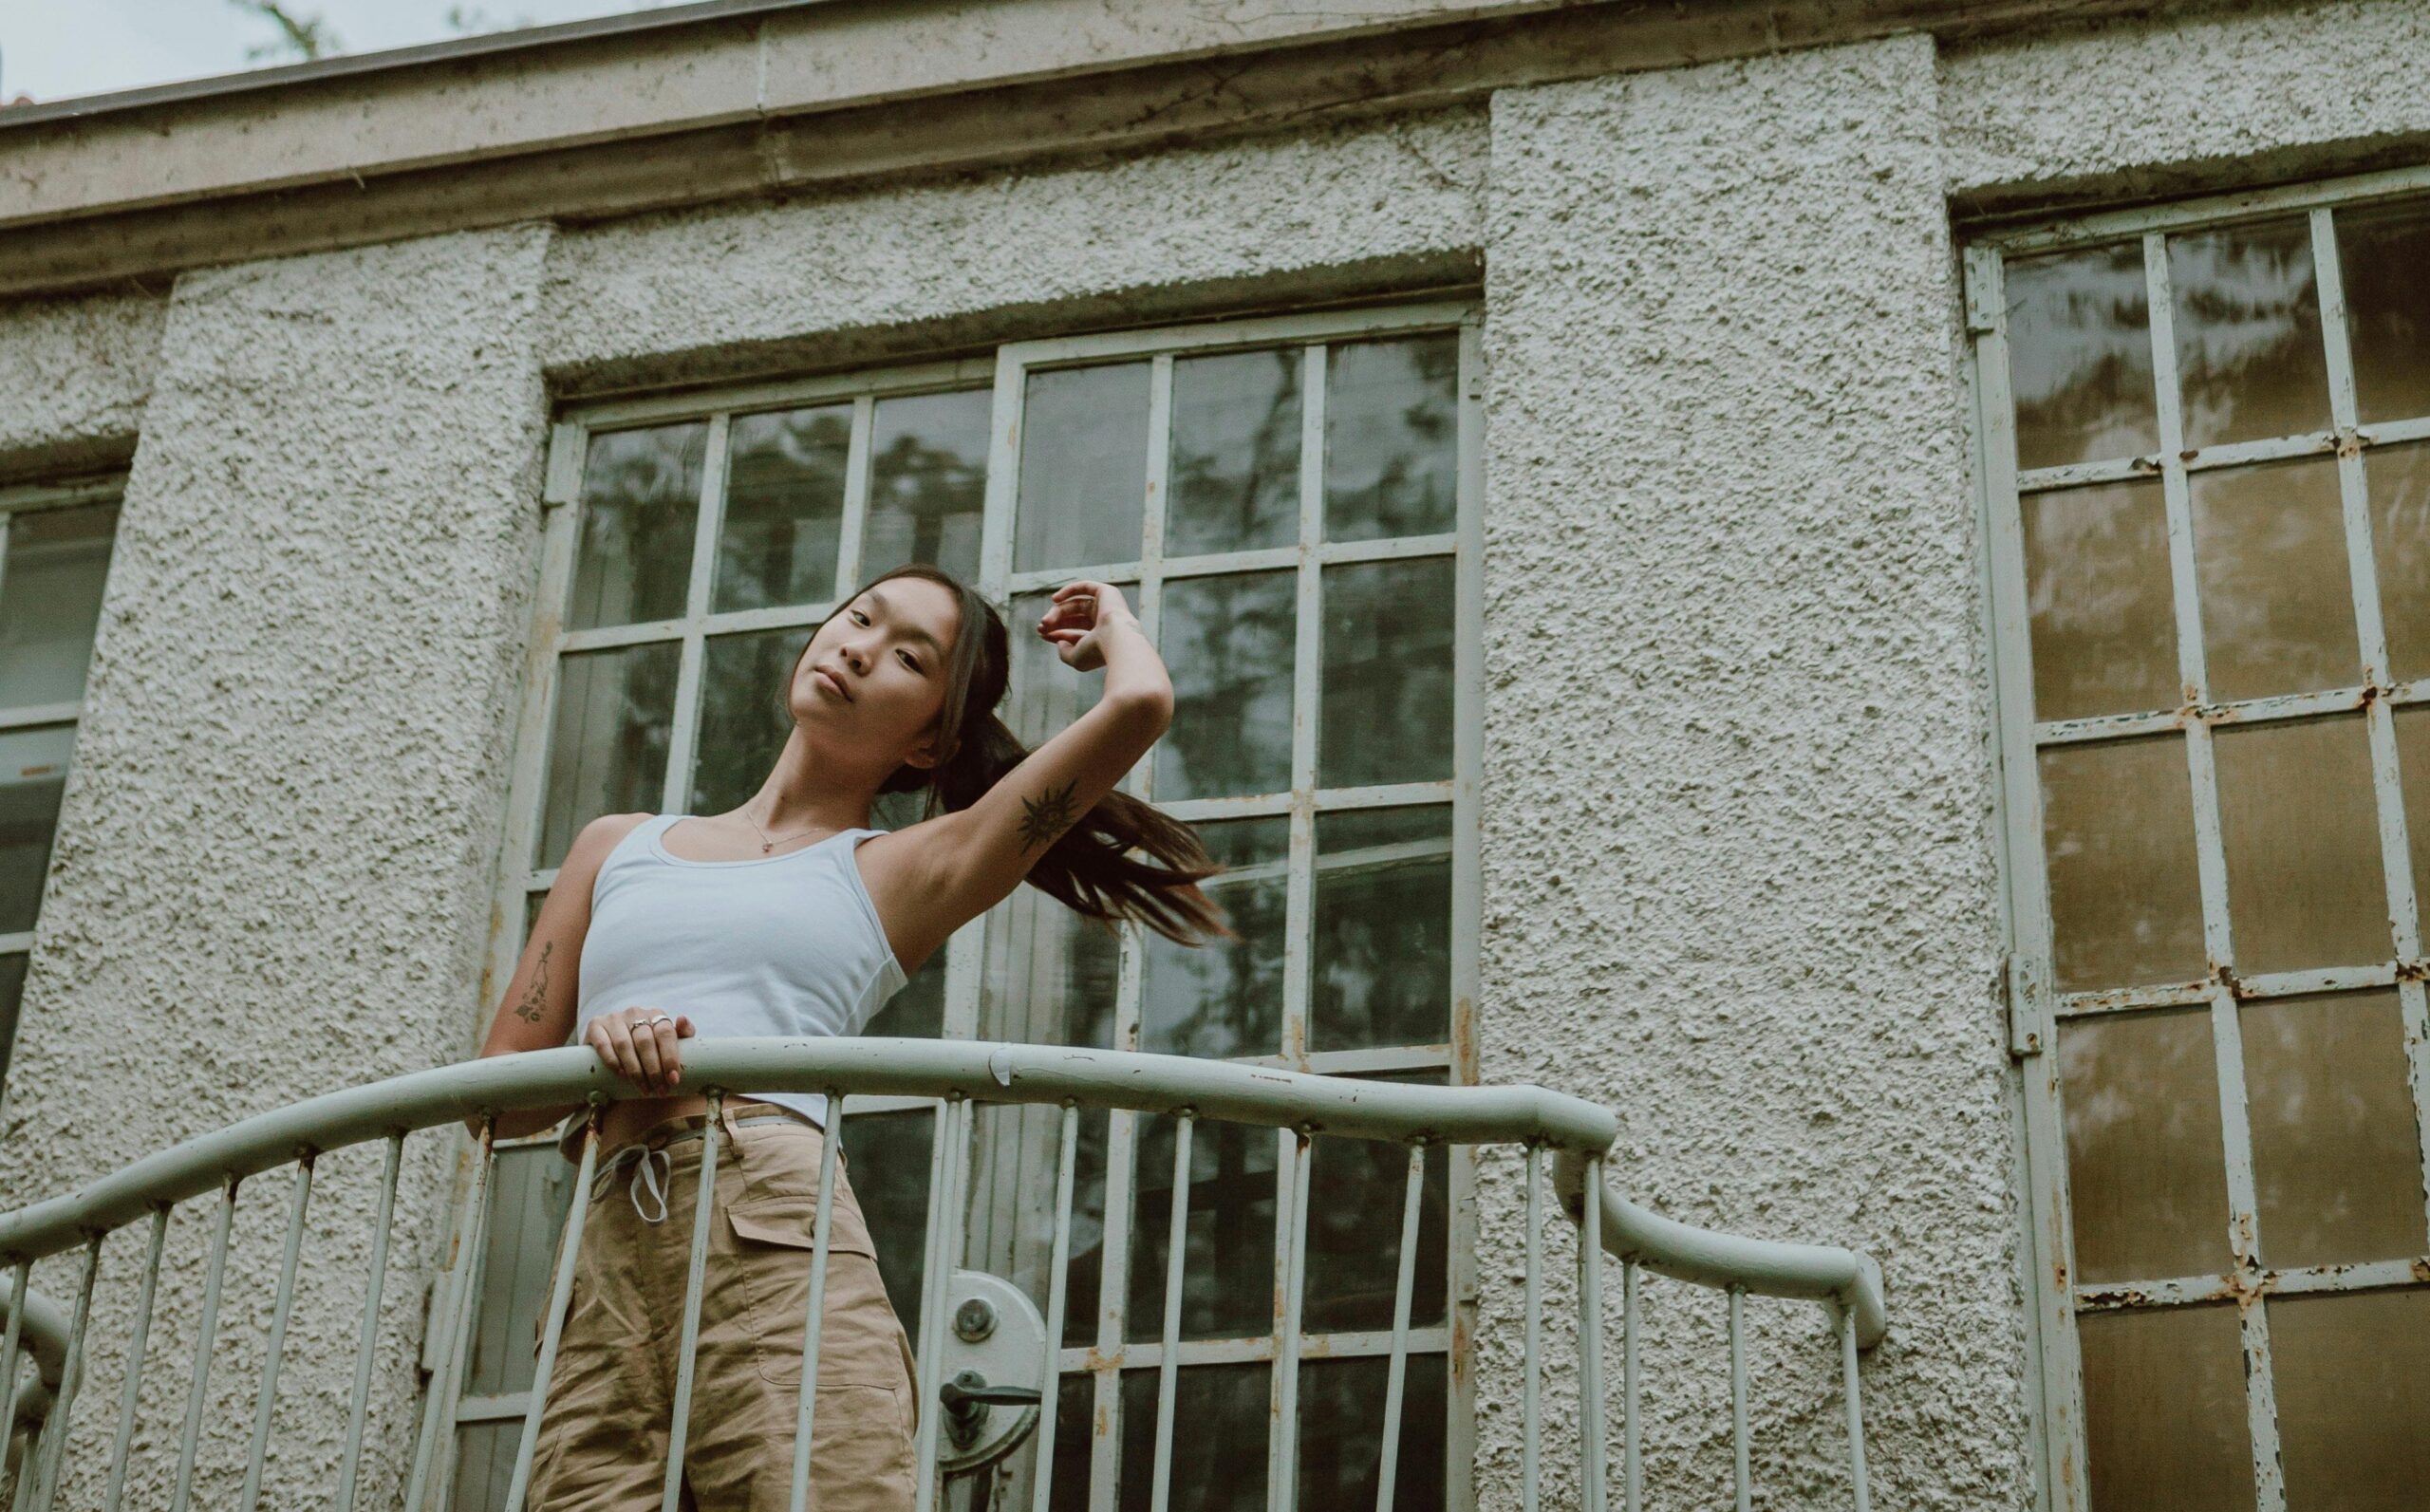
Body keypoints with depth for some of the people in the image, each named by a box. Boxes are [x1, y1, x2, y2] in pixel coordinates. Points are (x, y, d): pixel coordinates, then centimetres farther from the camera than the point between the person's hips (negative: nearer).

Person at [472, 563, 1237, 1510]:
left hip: (780, 1252, -2)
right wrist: (599, 1053, -2)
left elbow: (1140, 702, 4)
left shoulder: (898, 874, 16)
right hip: (602, 1278, 3)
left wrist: (1109, 624, 27)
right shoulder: (618, 848, 27)